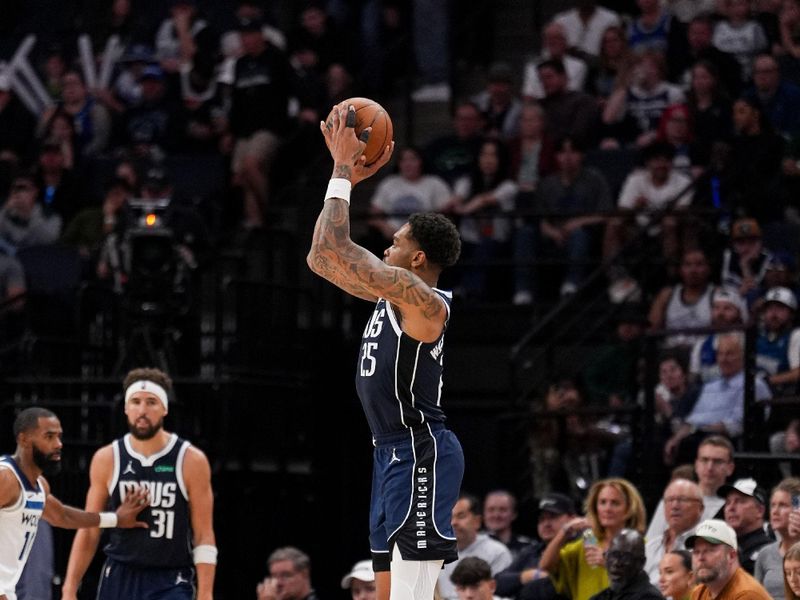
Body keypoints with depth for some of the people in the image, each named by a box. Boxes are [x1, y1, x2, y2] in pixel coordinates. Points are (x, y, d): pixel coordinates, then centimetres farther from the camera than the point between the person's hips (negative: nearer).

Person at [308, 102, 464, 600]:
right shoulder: (392, 294, 14)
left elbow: (332, 250, -21)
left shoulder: (425, 301, -14)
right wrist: (348, 179, 16)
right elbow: (324, 257, 22)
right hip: (395, 451, 10)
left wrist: (342, 170, -12)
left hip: (420, 452, -10)